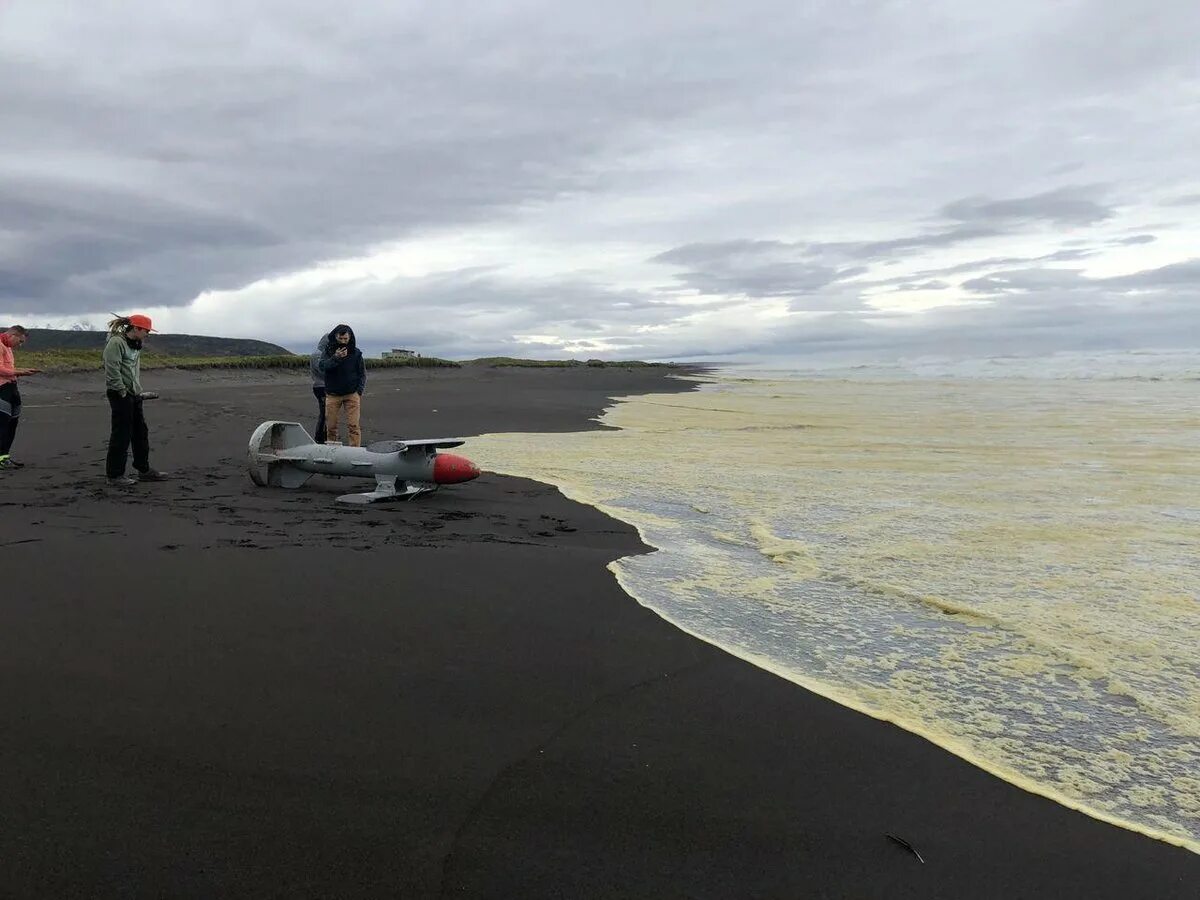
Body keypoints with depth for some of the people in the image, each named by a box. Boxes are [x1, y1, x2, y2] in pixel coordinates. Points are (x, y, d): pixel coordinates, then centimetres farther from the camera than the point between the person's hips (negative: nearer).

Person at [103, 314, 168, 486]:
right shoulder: (116, 343, -14)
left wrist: (139, 391, 12)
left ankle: (143, 470, 25)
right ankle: (114, 475, 4)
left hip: (133, 394, 10)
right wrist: (122, 392, -19)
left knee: (140, 432, 15)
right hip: (120, 394, -9)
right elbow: (112, 370, -20)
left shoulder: (135, 345, 15)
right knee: (121, 434, -5)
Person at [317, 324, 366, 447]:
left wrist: (359, 391, -1)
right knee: (331, 426, 2)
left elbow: (362, 373, 10)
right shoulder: (328, 352, 3)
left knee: (353, 426, -10)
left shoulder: (356, 353, 5)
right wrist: (335, 358, -29)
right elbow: (321, 367, -13)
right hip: (332, 395, 1)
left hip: (352, 394, -1)